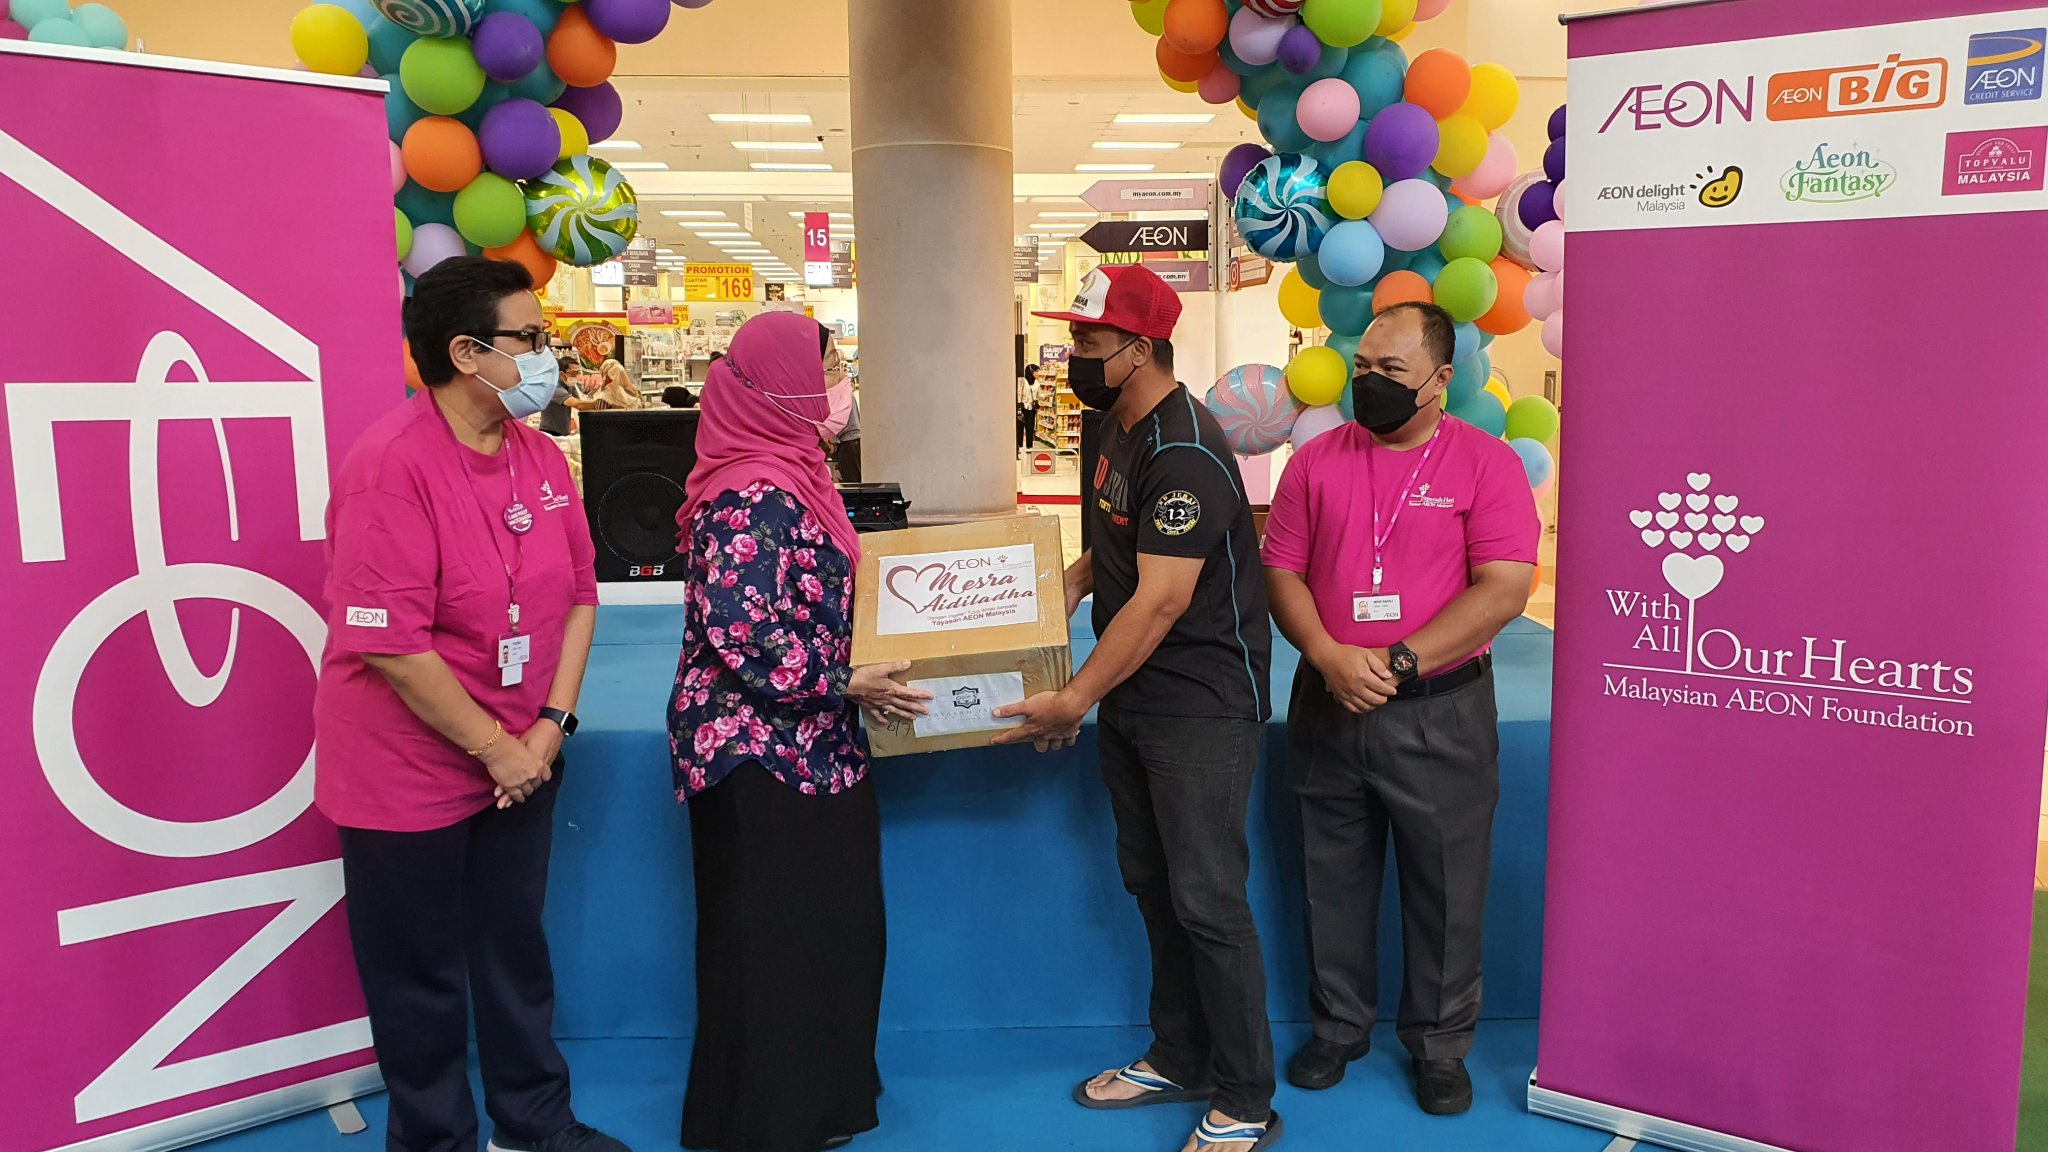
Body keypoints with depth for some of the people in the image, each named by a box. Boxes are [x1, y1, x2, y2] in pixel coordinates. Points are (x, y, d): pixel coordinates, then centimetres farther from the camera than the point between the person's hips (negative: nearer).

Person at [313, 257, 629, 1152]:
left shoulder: (541, 458, 1)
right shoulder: (392, 465, -21)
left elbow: (578, 593, 5)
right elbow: (389, 644, -24)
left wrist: (551, 725, -5)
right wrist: (494, 748, -17)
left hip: (523, 761, 7)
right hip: (411, 772, -6)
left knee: (516, 947, 20)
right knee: (422, 973, 11)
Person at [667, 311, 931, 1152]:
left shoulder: (786, 473, 10)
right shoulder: (752, 494, -21)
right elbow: (740, 636, -26)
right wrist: (847, 686, -18)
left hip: (799, 745, 10)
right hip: (761, 750, -10)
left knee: (822, 922, 17)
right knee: (771, 937, 3)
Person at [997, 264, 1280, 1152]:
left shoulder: (1184, 452, -21)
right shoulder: (1119, 430, 9)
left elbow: (1160, 601, -25)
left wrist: (1075, 699, -23)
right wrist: (1072, 582, 8)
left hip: (1201, 704, -10)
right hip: (1130, 699, 10)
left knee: (1206, 900, -4)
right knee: (1152, 883, 17)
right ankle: (1180, 1060, 33)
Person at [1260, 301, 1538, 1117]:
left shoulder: (1487, 463, -6)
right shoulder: (1315, 461, 4)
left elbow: (1504, 590, -13)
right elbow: (1281, 570, 2)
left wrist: (1399, 663, -19)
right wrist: (1330, 657, -15)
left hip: (1441, 713, -3)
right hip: (1329, 707, 3)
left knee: (1444, 890, 9)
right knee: (1334, 881, 15)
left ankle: (1439, 1044, 29)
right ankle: (1337, 1027, 34)